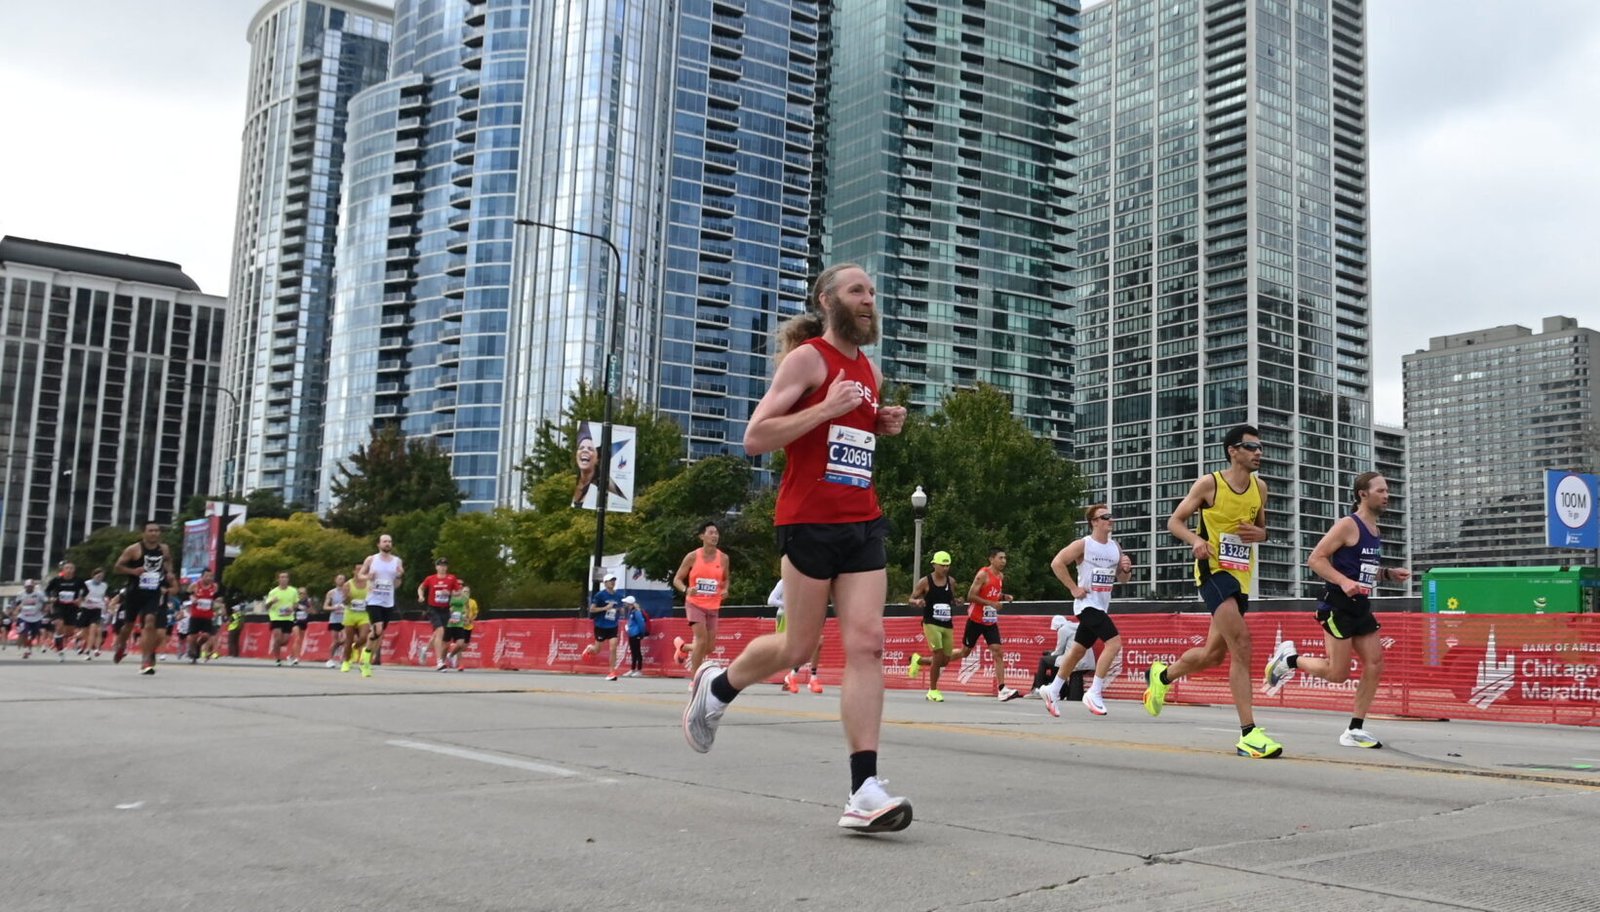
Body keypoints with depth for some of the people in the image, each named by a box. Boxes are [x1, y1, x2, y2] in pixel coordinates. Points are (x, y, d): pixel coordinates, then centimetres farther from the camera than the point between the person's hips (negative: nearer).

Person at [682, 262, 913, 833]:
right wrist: (827, 408, -19)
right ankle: (716, 686, 35)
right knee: (798, 647, 4)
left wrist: (883, 426, 10)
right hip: (810, 522, -6)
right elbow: (754, 438, -12)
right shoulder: (807, 358, -6)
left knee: (867, 645, -6)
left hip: (863, 523, 6)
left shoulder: (871, 371, 17)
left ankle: (864, 792, -9)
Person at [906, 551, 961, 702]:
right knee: (938, 655, -18)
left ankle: (918, 660, 34)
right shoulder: (925, 582, -5)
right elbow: (911, 599, 1)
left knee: (945, 661, 5)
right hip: (931, 623, -5)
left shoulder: (951, 582, 8)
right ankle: (933, 690, -1)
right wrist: (917, 602, -22)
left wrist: (957, 602, -2)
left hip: (948, 625, 5)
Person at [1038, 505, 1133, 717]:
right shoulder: (1083, 544, -11)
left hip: (1101, 606, 8)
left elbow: (1122, 579, 16)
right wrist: (1074, 589, -16)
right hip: (1087, 604, -8)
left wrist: (1126, 569, -7)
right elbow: (1057, 563, -15)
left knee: (1078, 650, 14)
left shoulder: (1115, 547, 10)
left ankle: (1052, 690, 27)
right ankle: (1094, 693, -13)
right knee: (1114, 643, -20)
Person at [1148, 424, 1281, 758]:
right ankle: (1248, 733, -20)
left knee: (1213, 654, 13)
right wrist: (1196, 540, -22)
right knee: (1241, 644, -21)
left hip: (1241, 576, 7)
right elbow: (1175, 521, -1)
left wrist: (1260, 534, -3)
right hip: (1213, 570, -7)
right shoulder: (1208, 484, -7)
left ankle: (1162, 675, 42)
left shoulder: (1260, 487, 9)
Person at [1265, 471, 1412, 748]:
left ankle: (1355, 731, 7)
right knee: (1338, 674, -7)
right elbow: (1315, 559, -16)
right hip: (1337, 607, -8)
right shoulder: (1348, 525, -11)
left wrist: (1388, 574, 10)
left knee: (1374, 665, 0)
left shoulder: (1374, 531, 15)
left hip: (1361, 607, 9)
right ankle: (1289, 658, 16)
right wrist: (1344, 581, -28)